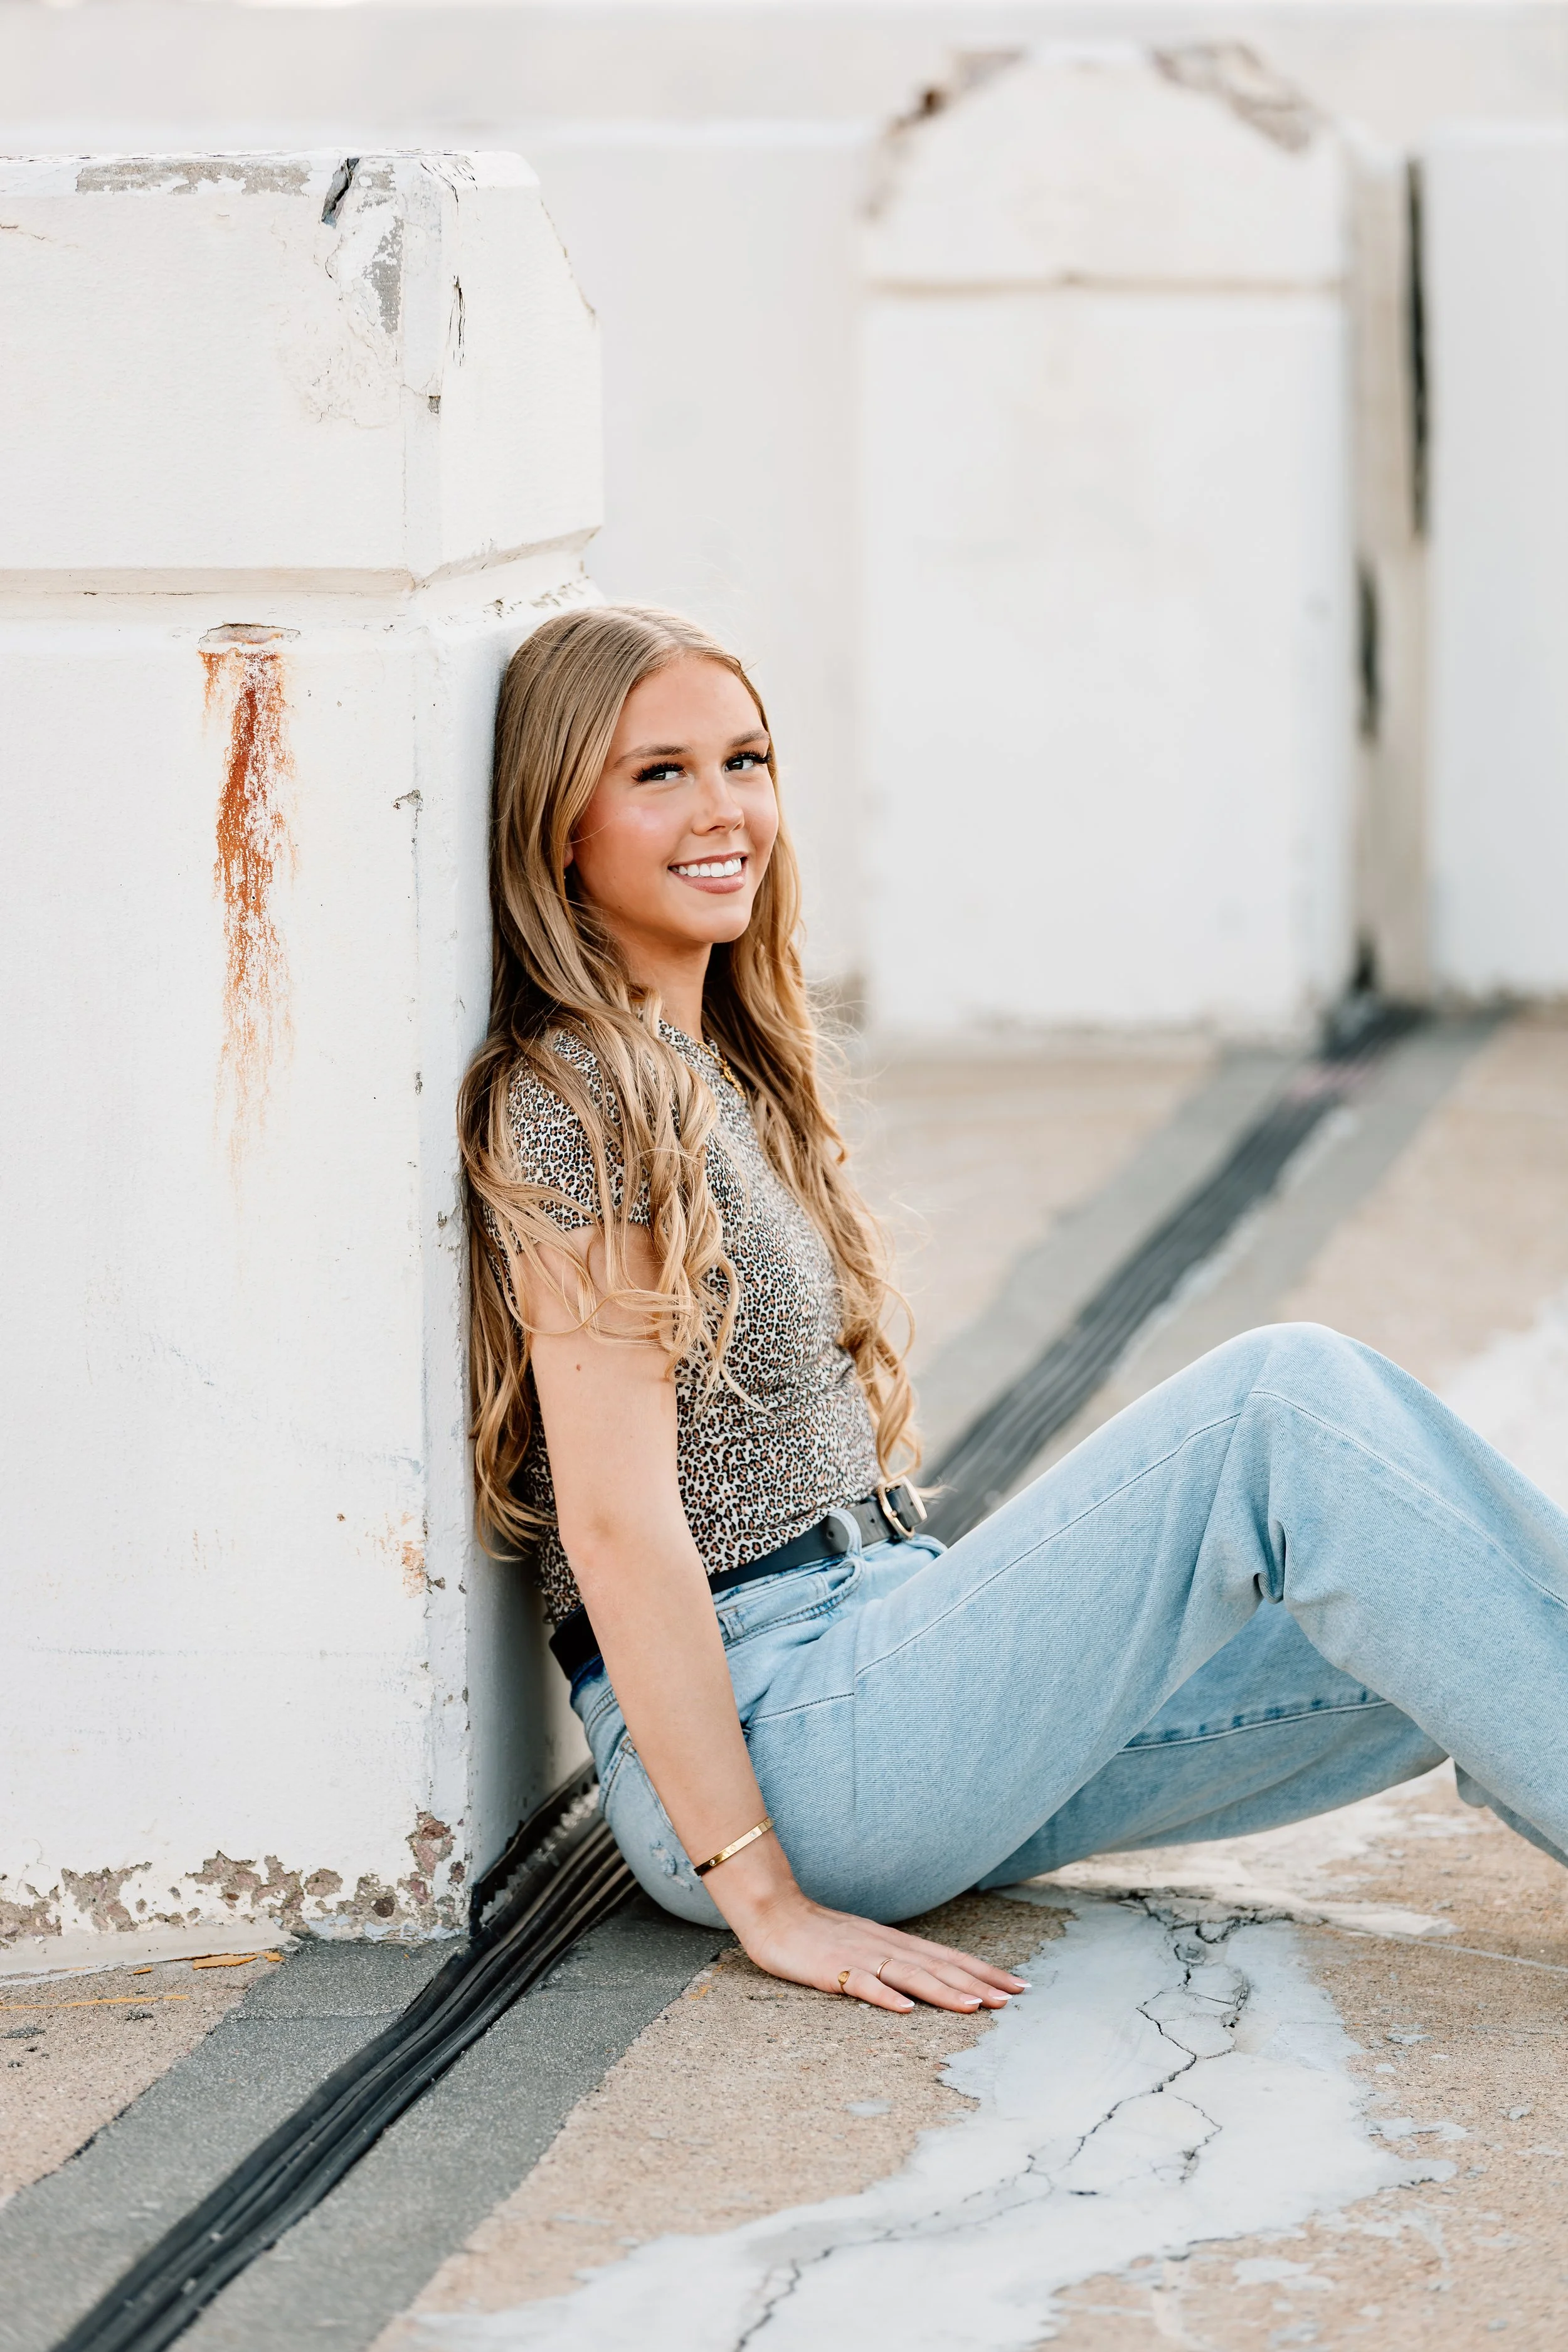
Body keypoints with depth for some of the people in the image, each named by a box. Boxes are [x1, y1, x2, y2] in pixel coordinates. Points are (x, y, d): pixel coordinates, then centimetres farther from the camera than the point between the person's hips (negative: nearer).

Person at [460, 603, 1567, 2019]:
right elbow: (617, 1525, -16)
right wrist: (766, 1898, -19)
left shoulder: (729, 1069, 18)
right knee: (1288, 1404, -20)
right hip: (760, 1733, -9)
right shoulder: (574, 1103, -11)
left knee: (1453, 1633, -5)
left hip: (873, 1658, 9)